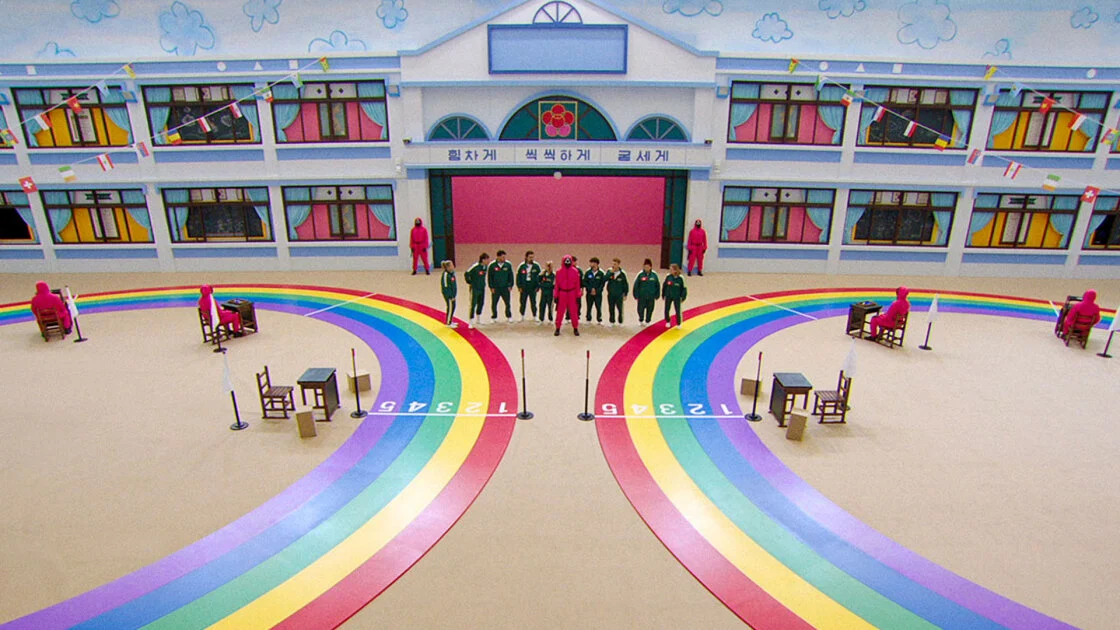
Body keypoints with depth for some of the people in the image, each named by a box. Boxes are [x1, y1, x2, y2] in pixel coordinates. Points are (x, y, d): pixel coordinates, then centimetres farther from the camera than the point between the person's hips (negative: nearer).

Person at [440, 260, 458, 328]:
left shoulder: (452, 273, 4)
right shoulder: (446, 275, -23)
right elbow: (445, 286, -21)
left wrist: (454, 294, 17)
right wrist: (450, 296, -19)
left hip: (453, 294, 9)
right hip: (449, 295, -9)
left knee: (453, 307, 18)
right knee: (450, 307, 1)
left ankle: (450, 321, 33)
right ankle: (448, 323, 14)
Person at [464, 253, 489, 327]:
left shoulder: (485, 266, 0)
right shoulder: (475, 267, -22)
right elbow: (466, 274, -18)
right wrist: (469, 283, -8)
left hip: (482, 288, 7)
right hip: (474, 289, -7)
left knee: (481, 303, 15)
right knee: (473, 305, -5)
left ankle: (478, 320, 31)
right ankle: (470, 322, 1)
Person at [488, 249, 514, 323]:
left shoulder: (508, 265, -1)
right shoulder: (492, 265, -5)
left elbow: (511, 275, 7)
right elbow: (489, 277, 0)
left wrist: (510, 285, 2)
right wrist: (491, 287, -3)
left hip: (505, 288, 1)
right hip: (495, 288, -1)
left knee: (507, 303, 5)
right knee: (494, 303, 6)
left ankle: (509, 316, 20)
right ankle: (494, 317, 20)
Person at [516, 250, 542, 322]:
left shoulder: (536, 266, 1)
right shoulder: (521, 266, 2)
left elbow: (540, 277, 6)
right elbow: (518, 277, 6)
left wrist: (538, 286, -1)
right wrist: (519, 287, -1)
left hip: (533, 288, 0)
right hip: (524, 288, 1)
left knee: (533, 303, 4)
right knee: (523, 302, 6)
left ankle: (534, 316, 14)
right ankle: (522, 316, 18)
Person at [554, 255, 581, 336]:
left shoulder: (575, 271, 0)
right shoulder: (559, 272, 0)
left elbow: (577, 284, 4)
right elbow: (557, 285, 5)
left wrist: (578, 296, 3)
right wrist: (556, 296, 3)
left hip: (572, 294, 0)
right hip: (562, 293, 0)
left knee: (573, 311, 3)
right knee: (560, 312, 3)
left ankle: (575, 328, 13)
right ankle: (557, 328, 11)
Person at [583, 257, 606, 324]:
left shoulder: (601, 273, -4)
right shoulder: (588, 272, 0)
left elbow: (603, 283, -3)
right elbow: (584, 282, 0)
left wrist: (597, 291, -12)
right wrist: (591, 289, -11)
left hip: (598, 294, -1)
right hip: (589, 293, 1)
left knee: (598, 307, 2)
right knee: (589, 307, 7)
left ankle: (599, 320, 15)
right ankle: (588, 319, 19)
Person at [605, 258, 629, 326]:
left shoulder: (622, 274, -7)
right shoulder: (609, 271, -2)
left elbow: (626, 284, 2)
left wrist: (625, 294, 2)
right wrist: (611, 272, -24)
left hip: (619, 295, -2)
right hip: (610, 294, 2)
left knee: (620, 309, 1)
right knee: (611, 309, 10)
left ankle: (620, 322, 17)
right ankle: (612, 322, 24)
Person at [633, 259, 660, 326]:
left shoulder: (654, 275, -3)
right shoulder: (640, 274, -7)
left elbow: (657, 285, 6)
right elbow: (636, 285, -2)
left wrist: (657, 295, 6)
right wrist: (636, 295, -2)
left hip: (651, 296, 1)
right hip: (641, 296, -1)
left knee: (650, 309, 9)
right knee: (640, 309, 4)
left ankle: (647, 321, 30)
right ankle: (641, 320, 30)